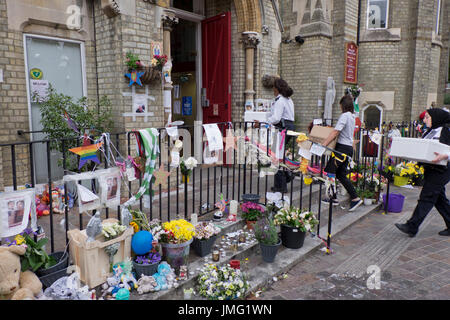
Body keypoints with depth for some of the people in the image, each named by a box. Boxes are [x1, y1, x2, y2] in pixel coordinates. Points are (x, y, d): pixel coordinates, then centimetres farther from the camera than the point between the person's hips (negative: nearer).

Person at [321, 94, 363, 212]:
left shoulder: (344, 116, -12)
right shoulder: (352, 116, 15)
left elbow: (335, 132, -19)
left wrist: (324, 144, -20)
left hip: (342, 148, -9)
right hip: (349, 148, 9)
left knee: (328, 171, -2)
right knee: (341, 175, 12)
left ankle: (333, 198, 5)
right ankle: (355, 198, 12)